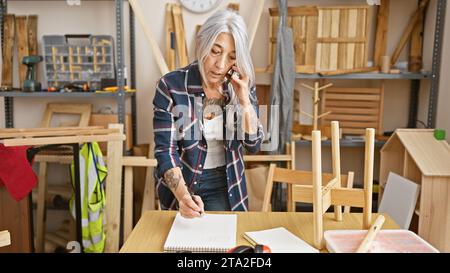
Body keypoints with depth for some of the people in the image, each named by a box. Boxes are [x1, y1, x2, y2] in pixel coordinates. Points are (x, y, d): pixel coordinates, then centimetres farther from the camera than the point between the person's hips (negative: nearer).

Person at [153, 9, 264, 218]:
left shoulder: (243, 87, -8)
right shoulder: (171, 86, -18)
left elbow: (253, 145, -8)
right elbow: (165, 150, -19)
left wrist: (244, 100, -22)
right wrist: (183, 195, -35)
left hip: (225, 184, 2)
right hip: (181, 185, -1)